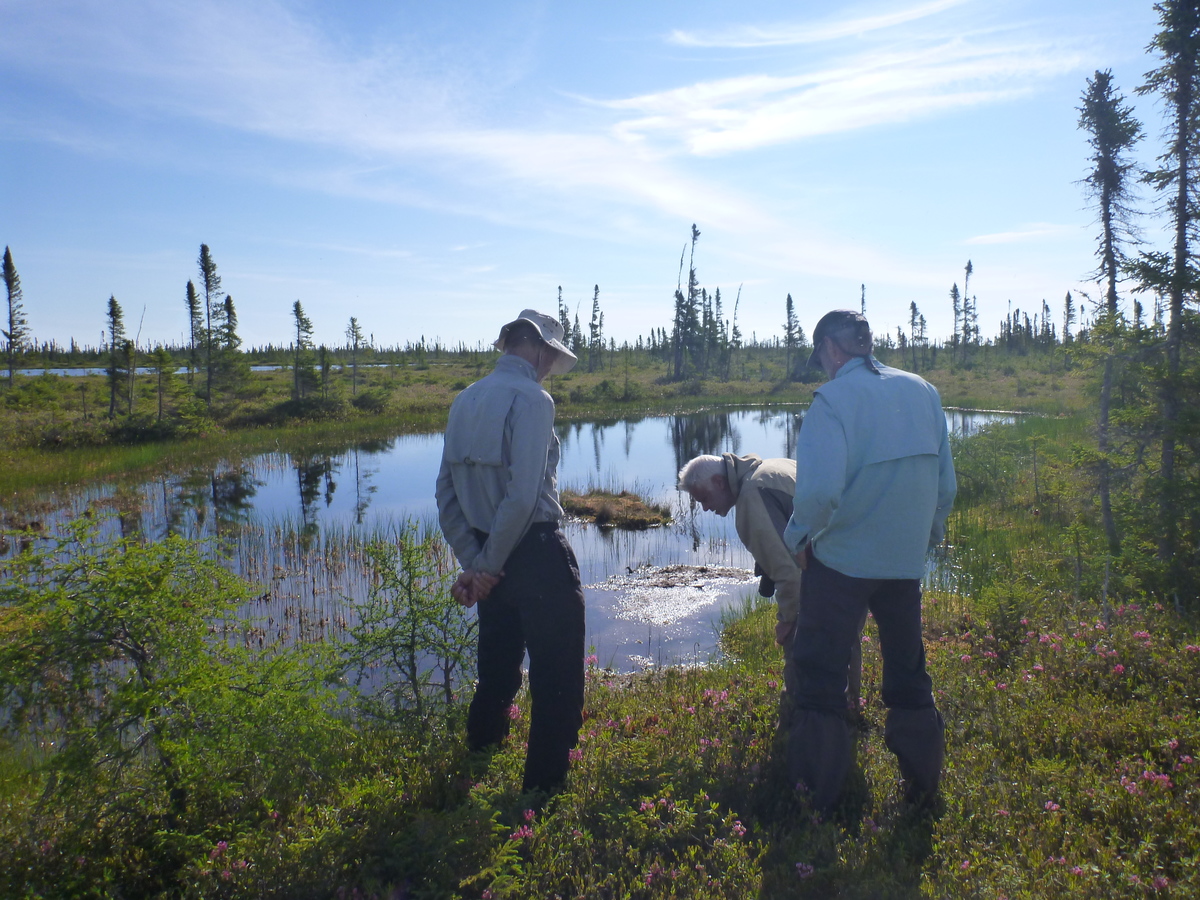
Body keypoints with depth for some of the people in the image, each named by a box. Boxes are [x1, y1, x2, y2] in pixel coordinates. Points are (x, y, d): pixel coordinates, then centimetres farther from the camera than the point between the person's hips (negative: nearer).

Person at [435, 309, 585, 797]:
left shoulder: (465, 400, 9)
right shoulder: (531, 398, -14)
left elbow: (446, 493, 6)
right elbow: (523, 496, -23)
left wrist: (474, 564, 2)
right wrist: (487, 564, -12)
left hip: (491, 561, 8)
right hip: (536, 553, -8)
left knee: (498, 673, 25)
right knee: (557, 681, 6)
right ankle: (544, 788, 13)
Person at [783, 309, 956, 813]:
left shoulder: (834, 398, -16)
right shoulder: (923, 392, 2)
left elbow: (820, 489, -27)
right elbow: (946, 480, 6)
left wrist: (799, 535, -8)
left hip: (843, 559, -5)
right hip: (907, 559, 6)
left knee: (819, 676, 10)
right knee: (908, 672, 22)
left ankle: (818, 796, 20)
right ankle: (922, 786, 35)